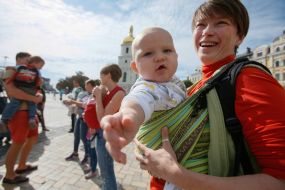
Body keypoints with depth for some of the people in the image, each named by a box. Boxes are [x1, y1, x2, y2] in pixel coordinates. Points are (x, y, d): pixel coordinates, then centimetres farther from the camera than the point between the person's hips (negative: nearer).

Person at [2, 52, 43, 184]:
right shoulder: (10, 71, -8)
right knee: (18, 143, 0)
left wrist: (39, 95, -5)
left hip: (29, 111, 9)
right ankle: (9, 176, 17)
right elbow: (11, 91, -25)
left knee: (33, 137, 17)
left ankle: (21, 166, 34)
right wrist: (34, 98, -21)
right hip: (18, 112, -9)